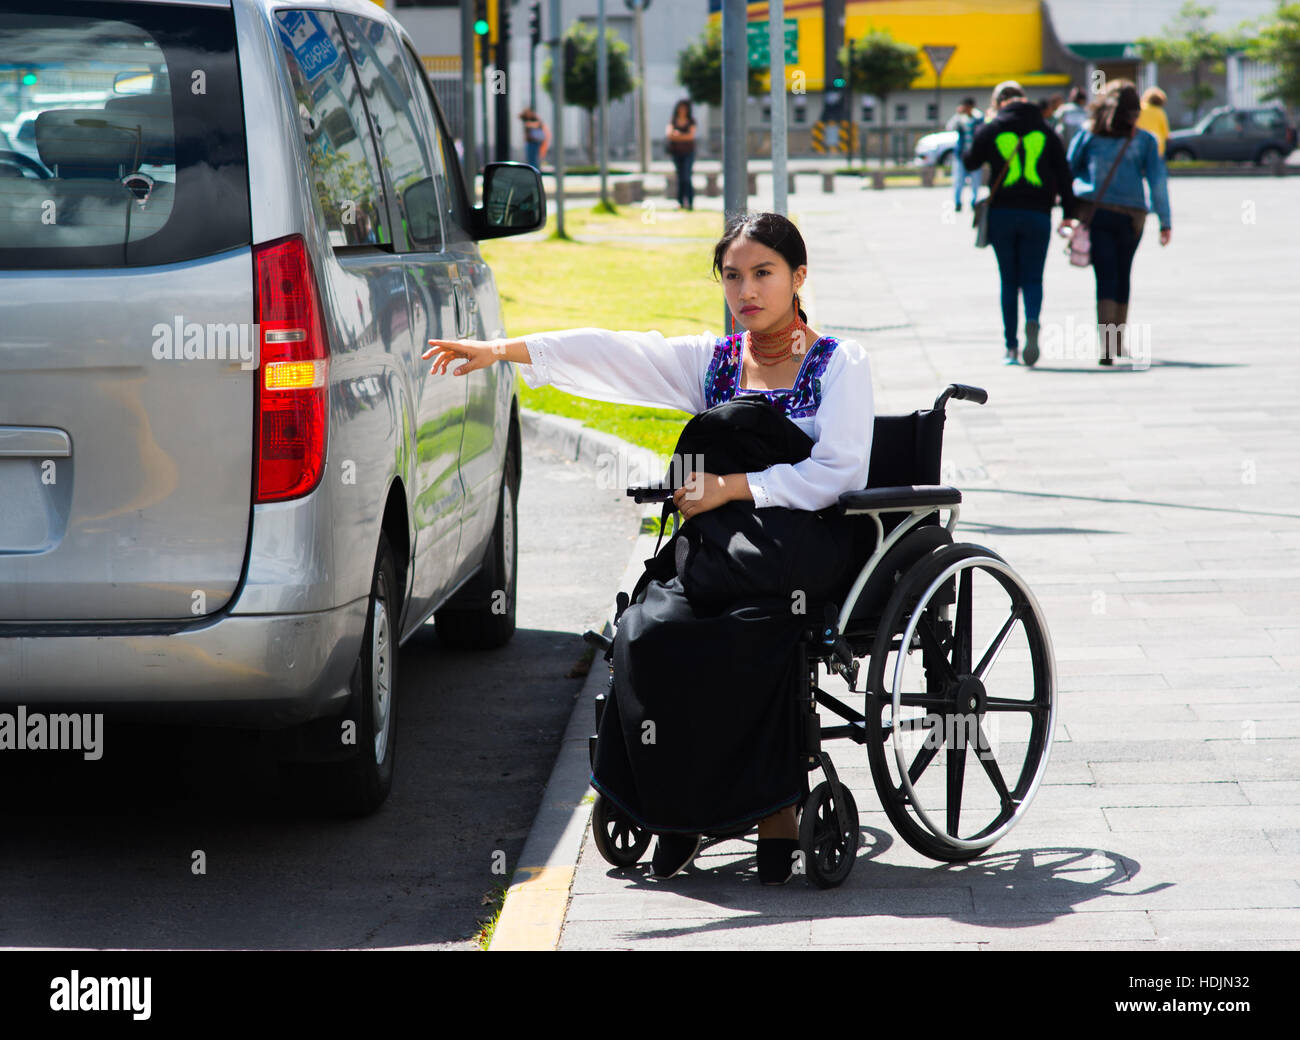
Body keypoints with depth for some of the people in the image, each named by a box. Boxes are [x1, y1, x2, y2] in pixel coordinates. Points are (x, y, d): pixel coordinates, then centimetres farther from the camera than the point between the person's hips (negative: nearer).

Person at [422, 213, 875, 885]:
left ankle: (771, 811, -22)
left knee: (737, 639, -34)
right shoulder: (712, 360, 18)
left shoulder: (839, 363, 5)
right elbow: (614, 352, 6)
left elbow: (839, 472, -6)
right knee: (648, 630, -25)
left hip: (805, 538, -4)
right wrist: (503, 350, -4)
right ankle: (678, 812, -15)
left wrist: (732, 487, -11)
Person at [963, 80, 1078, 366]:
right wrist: (1069, 213, 6)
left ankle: (1011, 347, 7)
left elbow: (970, 162, 13)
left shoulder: (990, 130, 0)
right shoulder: (1045, 131, 7)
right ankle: (1032, 322, -26)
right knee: (1032, 278, 4)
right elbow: (1062, 174, 4)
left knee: (1009, 280, 9)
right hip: (1037, 214, 1)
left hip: (1002, 213, 0)